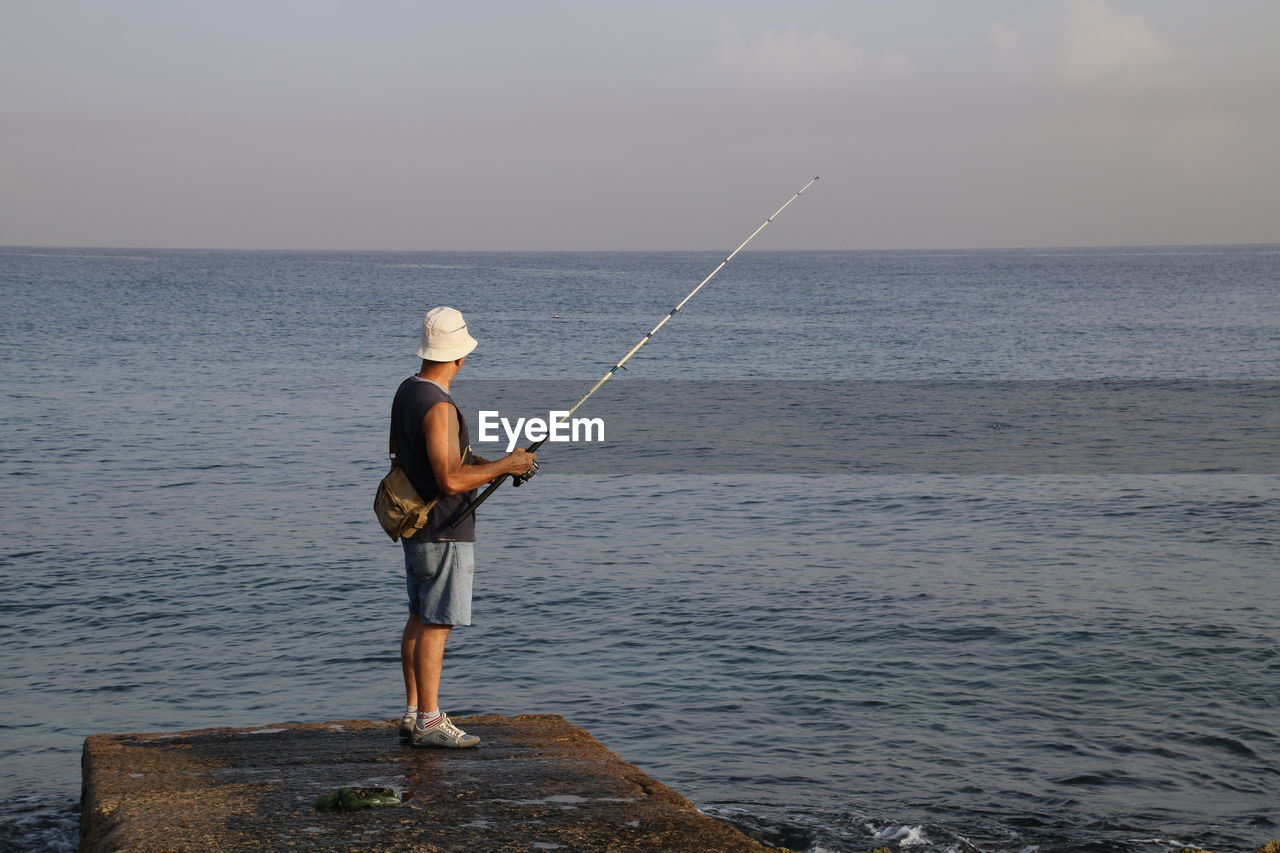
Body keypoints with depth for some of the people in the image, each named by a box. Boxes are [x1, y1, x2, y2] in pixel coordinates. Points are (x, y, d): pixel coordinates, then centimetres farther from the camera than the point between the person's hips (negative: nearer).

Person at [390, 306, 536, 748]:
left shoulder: (407, 391, 8)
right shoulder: (438, 406, -22)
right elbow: (450, 480, -26)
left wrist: (491, 464, 10)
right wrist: (505, 466, -15)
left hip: (416, 527, 10)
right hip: (444, 532, -10)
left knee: (419, 618, 14)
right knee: (436, 625, -5)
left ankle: (414, 714, 20)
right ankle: (429, 722, -1)